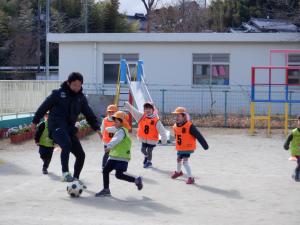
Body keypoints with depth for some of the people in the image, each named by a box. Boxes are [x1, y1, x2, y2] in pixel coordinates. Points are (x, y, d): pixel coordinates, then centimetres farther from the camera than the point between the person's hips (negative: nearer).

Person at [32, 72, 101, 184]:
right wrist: (35, 121, 5)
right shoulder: (58, 93, -5)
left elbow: (89, 114, 14)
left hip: (69, 129, 6)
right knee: (67, 144, -35)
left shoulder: (81, 97, 9)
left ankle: (75, 178, 21)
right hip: (56, 127, -6)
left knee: (81, 155, 3)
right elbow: (44, 107, 2)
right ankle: (65, 173, -37)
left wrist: (97, 128, 3)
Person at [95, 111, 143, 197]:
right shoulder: (119, 130, 16)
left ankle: (136, 180, 2)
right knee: (105, 171, 5)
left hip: (122, 158, -10)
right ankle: (106, 190, 13)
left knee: (119, 175, -14)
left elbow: (116, 139, -32)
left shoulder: (121, 130, -14)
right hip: (114, 157, 10)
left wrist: (109, 146, -45)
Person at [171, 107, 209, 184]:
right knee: (178, 160, 25)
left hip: (188, 148, -8)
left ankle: (190, 177, -5)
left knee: (185, 162, -14)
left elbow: (198, 136, -19)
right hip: (179, 148, 8)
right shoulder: (175, 126, -1)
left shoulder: (189, 126, -23)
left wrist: (205, 145, -17)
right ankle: (178, 171, 53)